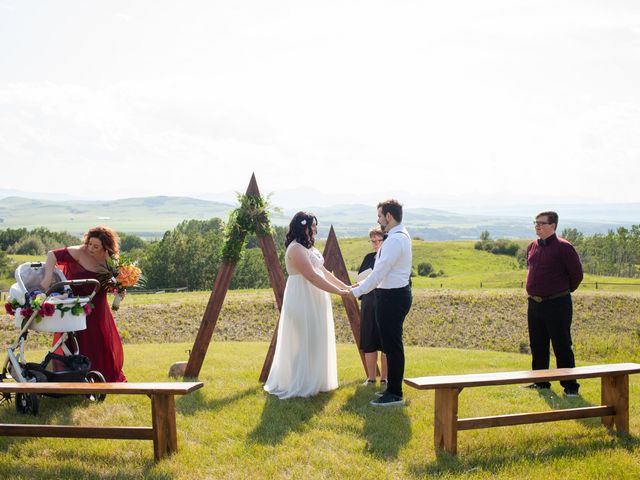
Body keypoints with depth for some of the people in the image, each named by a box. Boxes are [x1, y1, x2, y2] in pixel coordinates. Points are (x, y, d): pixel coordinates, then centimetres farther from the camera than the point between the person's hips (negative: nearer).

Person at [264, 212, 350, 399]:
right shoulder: (295, 249, -17)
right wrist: (338, 291, -21)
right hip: (301, 301, -10)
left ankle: (312, 382, 23)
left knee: (314, 342, 14)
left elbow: (324, 272, 15)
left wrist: (345, 286, 9)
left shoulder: (308, 248, 15)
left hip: (313, 301, 10)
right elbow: (312, 277, -23)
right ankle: (300, 385, 6)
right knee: (303, 343, -3)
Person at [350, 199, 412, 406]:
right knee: (392, 344, 17)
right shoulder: (401, 236, 13)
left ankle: (395, 394, 5)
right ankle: (393, 388, 28)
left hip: (392, 297, -11)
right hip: (396, 294, 11)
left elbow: (379, 272, -22)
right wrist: (362, 284, 16)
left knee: (392, 345, -3)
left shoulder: (395, 240, -20)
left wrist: (357, 291, -16)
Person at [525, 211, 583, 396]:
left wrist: (565, 290, 4)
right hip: (534, 303, 7)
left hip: (557, 304, -7)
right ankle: (540, 382, 26)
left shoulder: (563, 247, -12)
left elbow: (577, 273, -8)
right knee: (537, 346, 14)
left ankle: (570, 386, 8)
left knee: (562, 346, -1)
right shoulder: (532, 247, 9)